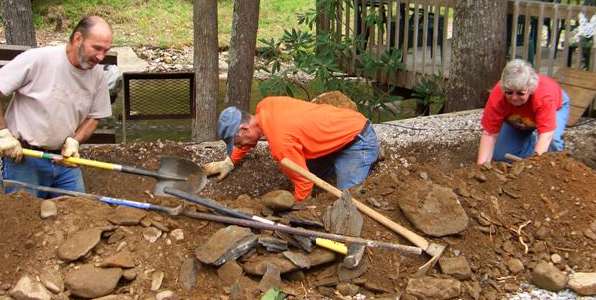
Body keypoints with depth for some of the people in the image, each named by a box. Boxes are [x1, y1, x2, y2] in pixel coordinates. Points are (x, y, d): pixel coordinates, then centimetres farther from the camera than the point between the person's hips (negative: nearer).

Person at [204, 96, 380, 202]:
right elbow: (249, 135, 18)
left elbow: (304, 183, -23)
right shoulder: (264, 105, -5)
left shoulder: (281, 142, -31)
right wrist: (229, 163, 20)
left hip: (358, 141, -9)